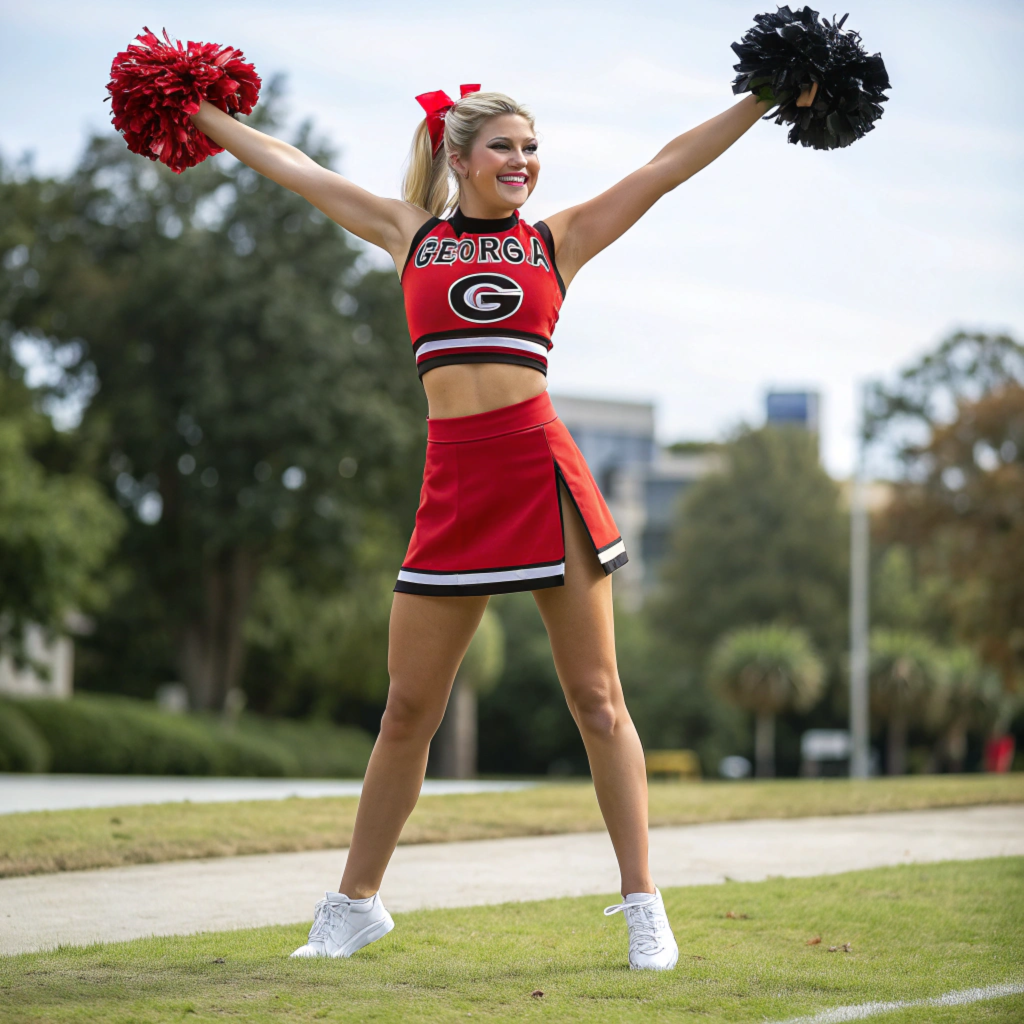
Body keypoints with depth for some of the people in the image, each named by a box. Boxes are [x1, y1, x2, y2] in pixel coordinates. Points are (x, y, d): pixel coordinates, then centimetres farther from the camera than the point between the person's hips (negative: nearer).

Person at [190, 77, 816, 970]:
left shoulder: (556, 241, 12)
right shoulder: (411, 235, 15)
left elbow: (668, 167, 12)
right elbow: (297, 170, 22)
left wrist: (767, 98, 10)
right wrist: (203, 117, 29)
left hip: (543, 471, -1)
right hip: (455, 485, 1)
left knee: (597, 699, 0)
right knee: (408, 708, 6)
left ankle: (643, 905, 5)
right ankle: (356, 904, 20)